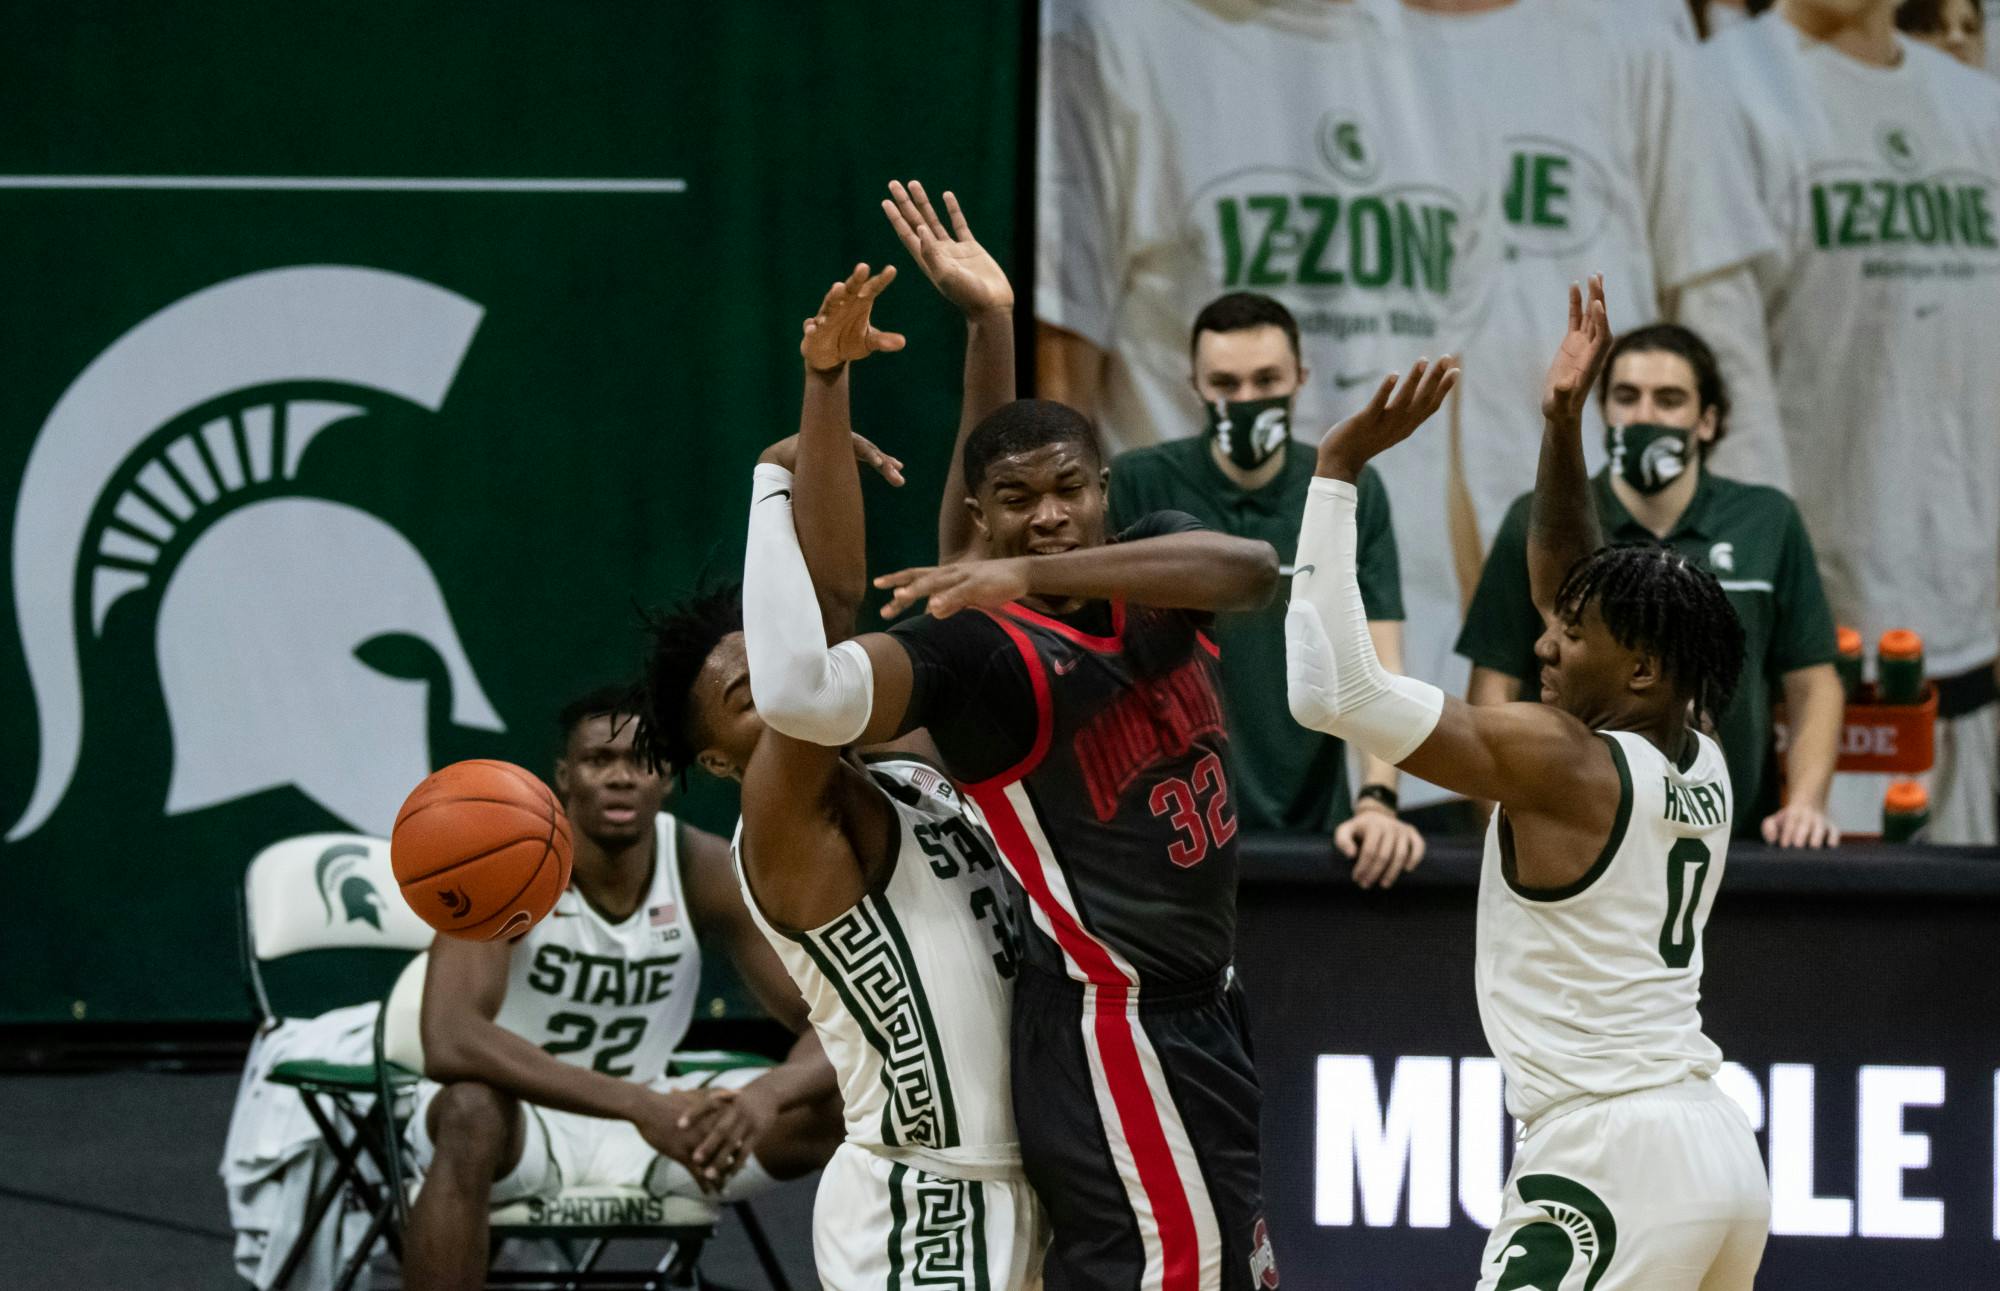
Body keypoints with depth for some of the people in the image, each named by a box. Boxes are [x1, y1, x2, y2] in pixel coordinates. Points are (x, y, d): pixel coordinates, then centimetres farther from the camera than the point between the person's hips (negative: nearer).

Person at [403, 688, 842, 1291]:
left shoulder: (711, 871, -12)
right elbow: (449, 1042, -38)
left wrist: (766, 1095, -37)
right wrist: (641, 1106, -45)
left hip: (648, 1111, 4)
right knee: (472, 1117, -41)